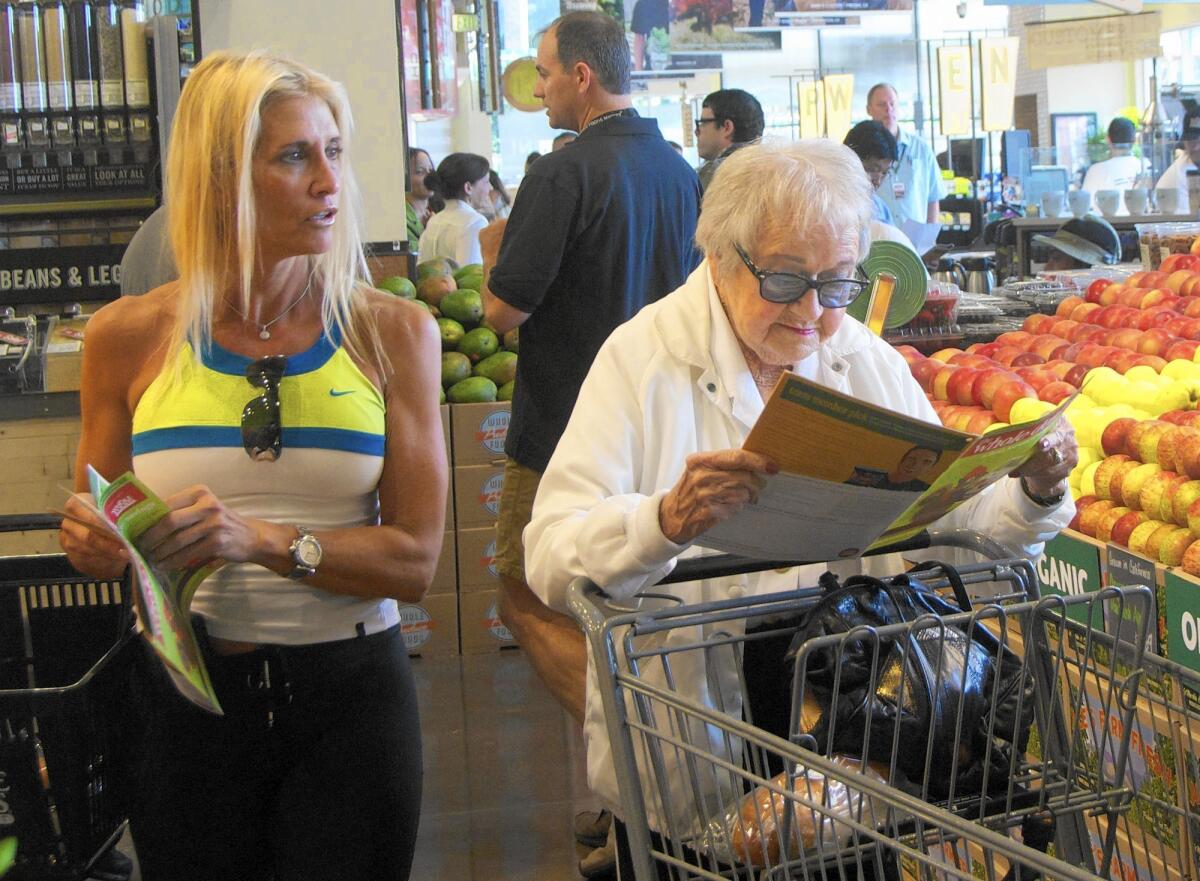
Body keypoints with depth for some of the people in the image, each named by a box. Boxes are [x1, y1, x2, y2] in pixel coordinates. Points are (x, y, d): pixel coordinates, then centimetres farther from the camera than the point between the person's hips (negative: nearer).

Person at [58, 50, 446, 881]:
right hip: (185, 694, 1)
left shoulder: (393, 331, -3)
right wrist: (93, 541, -15)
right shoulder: (131, 338, -3)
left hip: (349, 694, 0)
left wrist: (263, 540, -23)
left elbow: (416, 559, -8)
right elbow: (101, 545, 9)